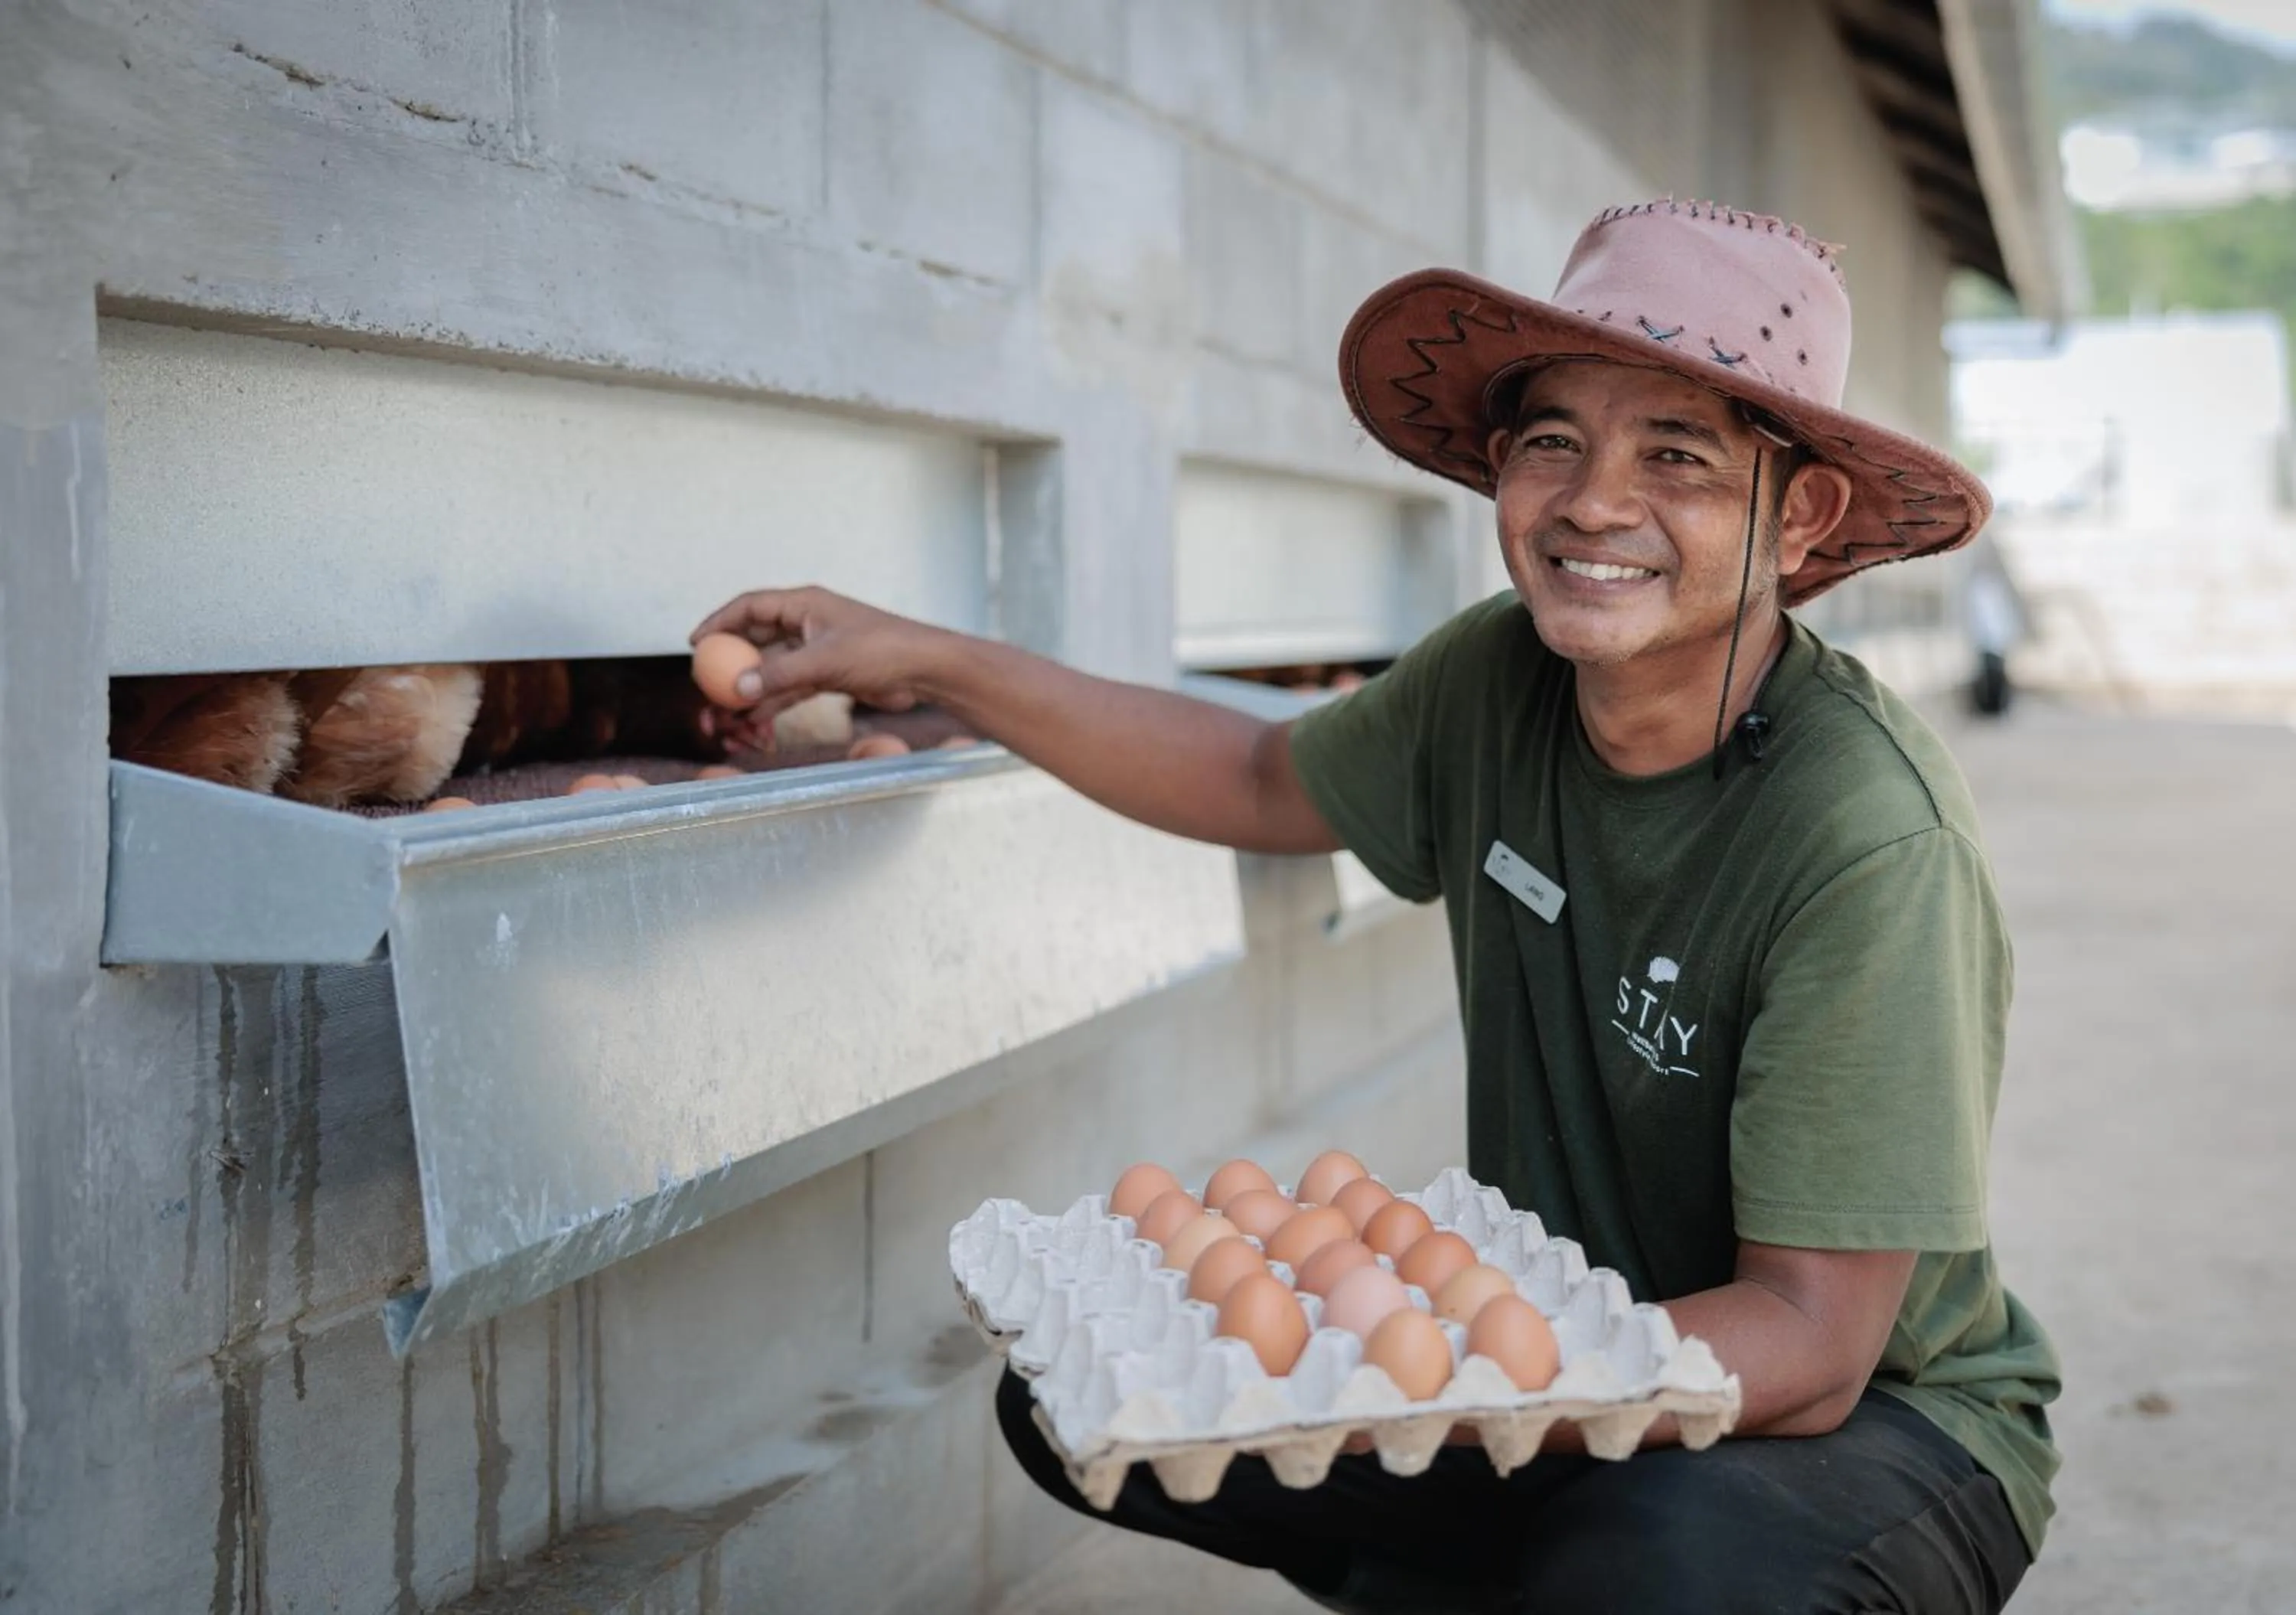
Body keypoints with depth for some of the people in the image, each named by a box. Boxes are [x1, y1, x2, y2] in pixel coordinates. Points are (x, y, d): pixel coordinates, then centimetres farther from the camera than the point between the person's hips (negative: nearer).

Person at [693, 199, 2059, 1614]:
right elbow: (1266, 784, 13)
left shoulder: (1872, 841, -27)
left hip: (1881, 1416, -6)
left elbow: (1808, 1342, -26)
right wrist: (928, 663, 8)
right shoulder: (1502, 679, -8)